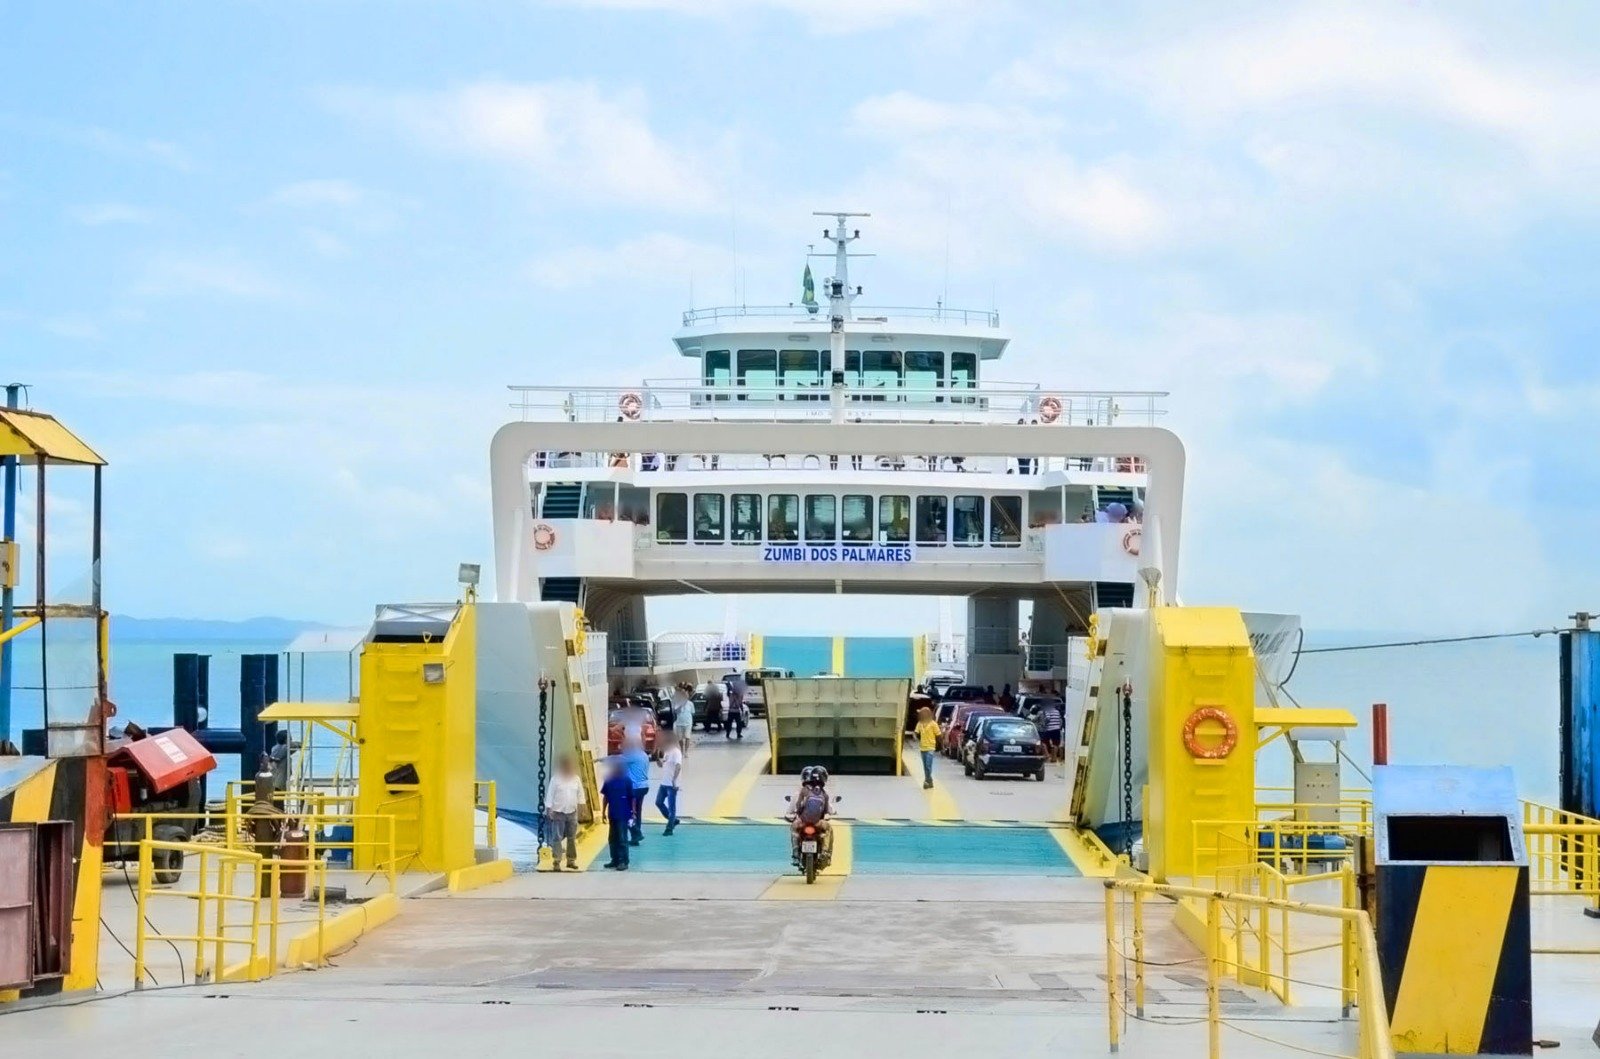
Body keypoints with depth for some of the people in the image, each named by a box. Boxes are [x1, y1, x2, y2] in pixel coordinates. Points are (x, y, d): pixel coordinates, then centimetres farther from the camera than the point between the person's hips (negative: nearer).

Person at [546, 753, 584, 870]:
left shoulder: (575, 779, 7)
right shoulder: (556, 779, -5)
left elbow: (580, 793, 12)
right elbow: (550, 794, -5)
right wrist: (549, 809, -10)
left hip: (572, 812, 4)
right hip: (558, 812, -4)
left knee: (572, 838, 9)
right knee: (557, 838, -4)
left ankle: (571, 860, 18)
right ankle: (556, 861, -3)